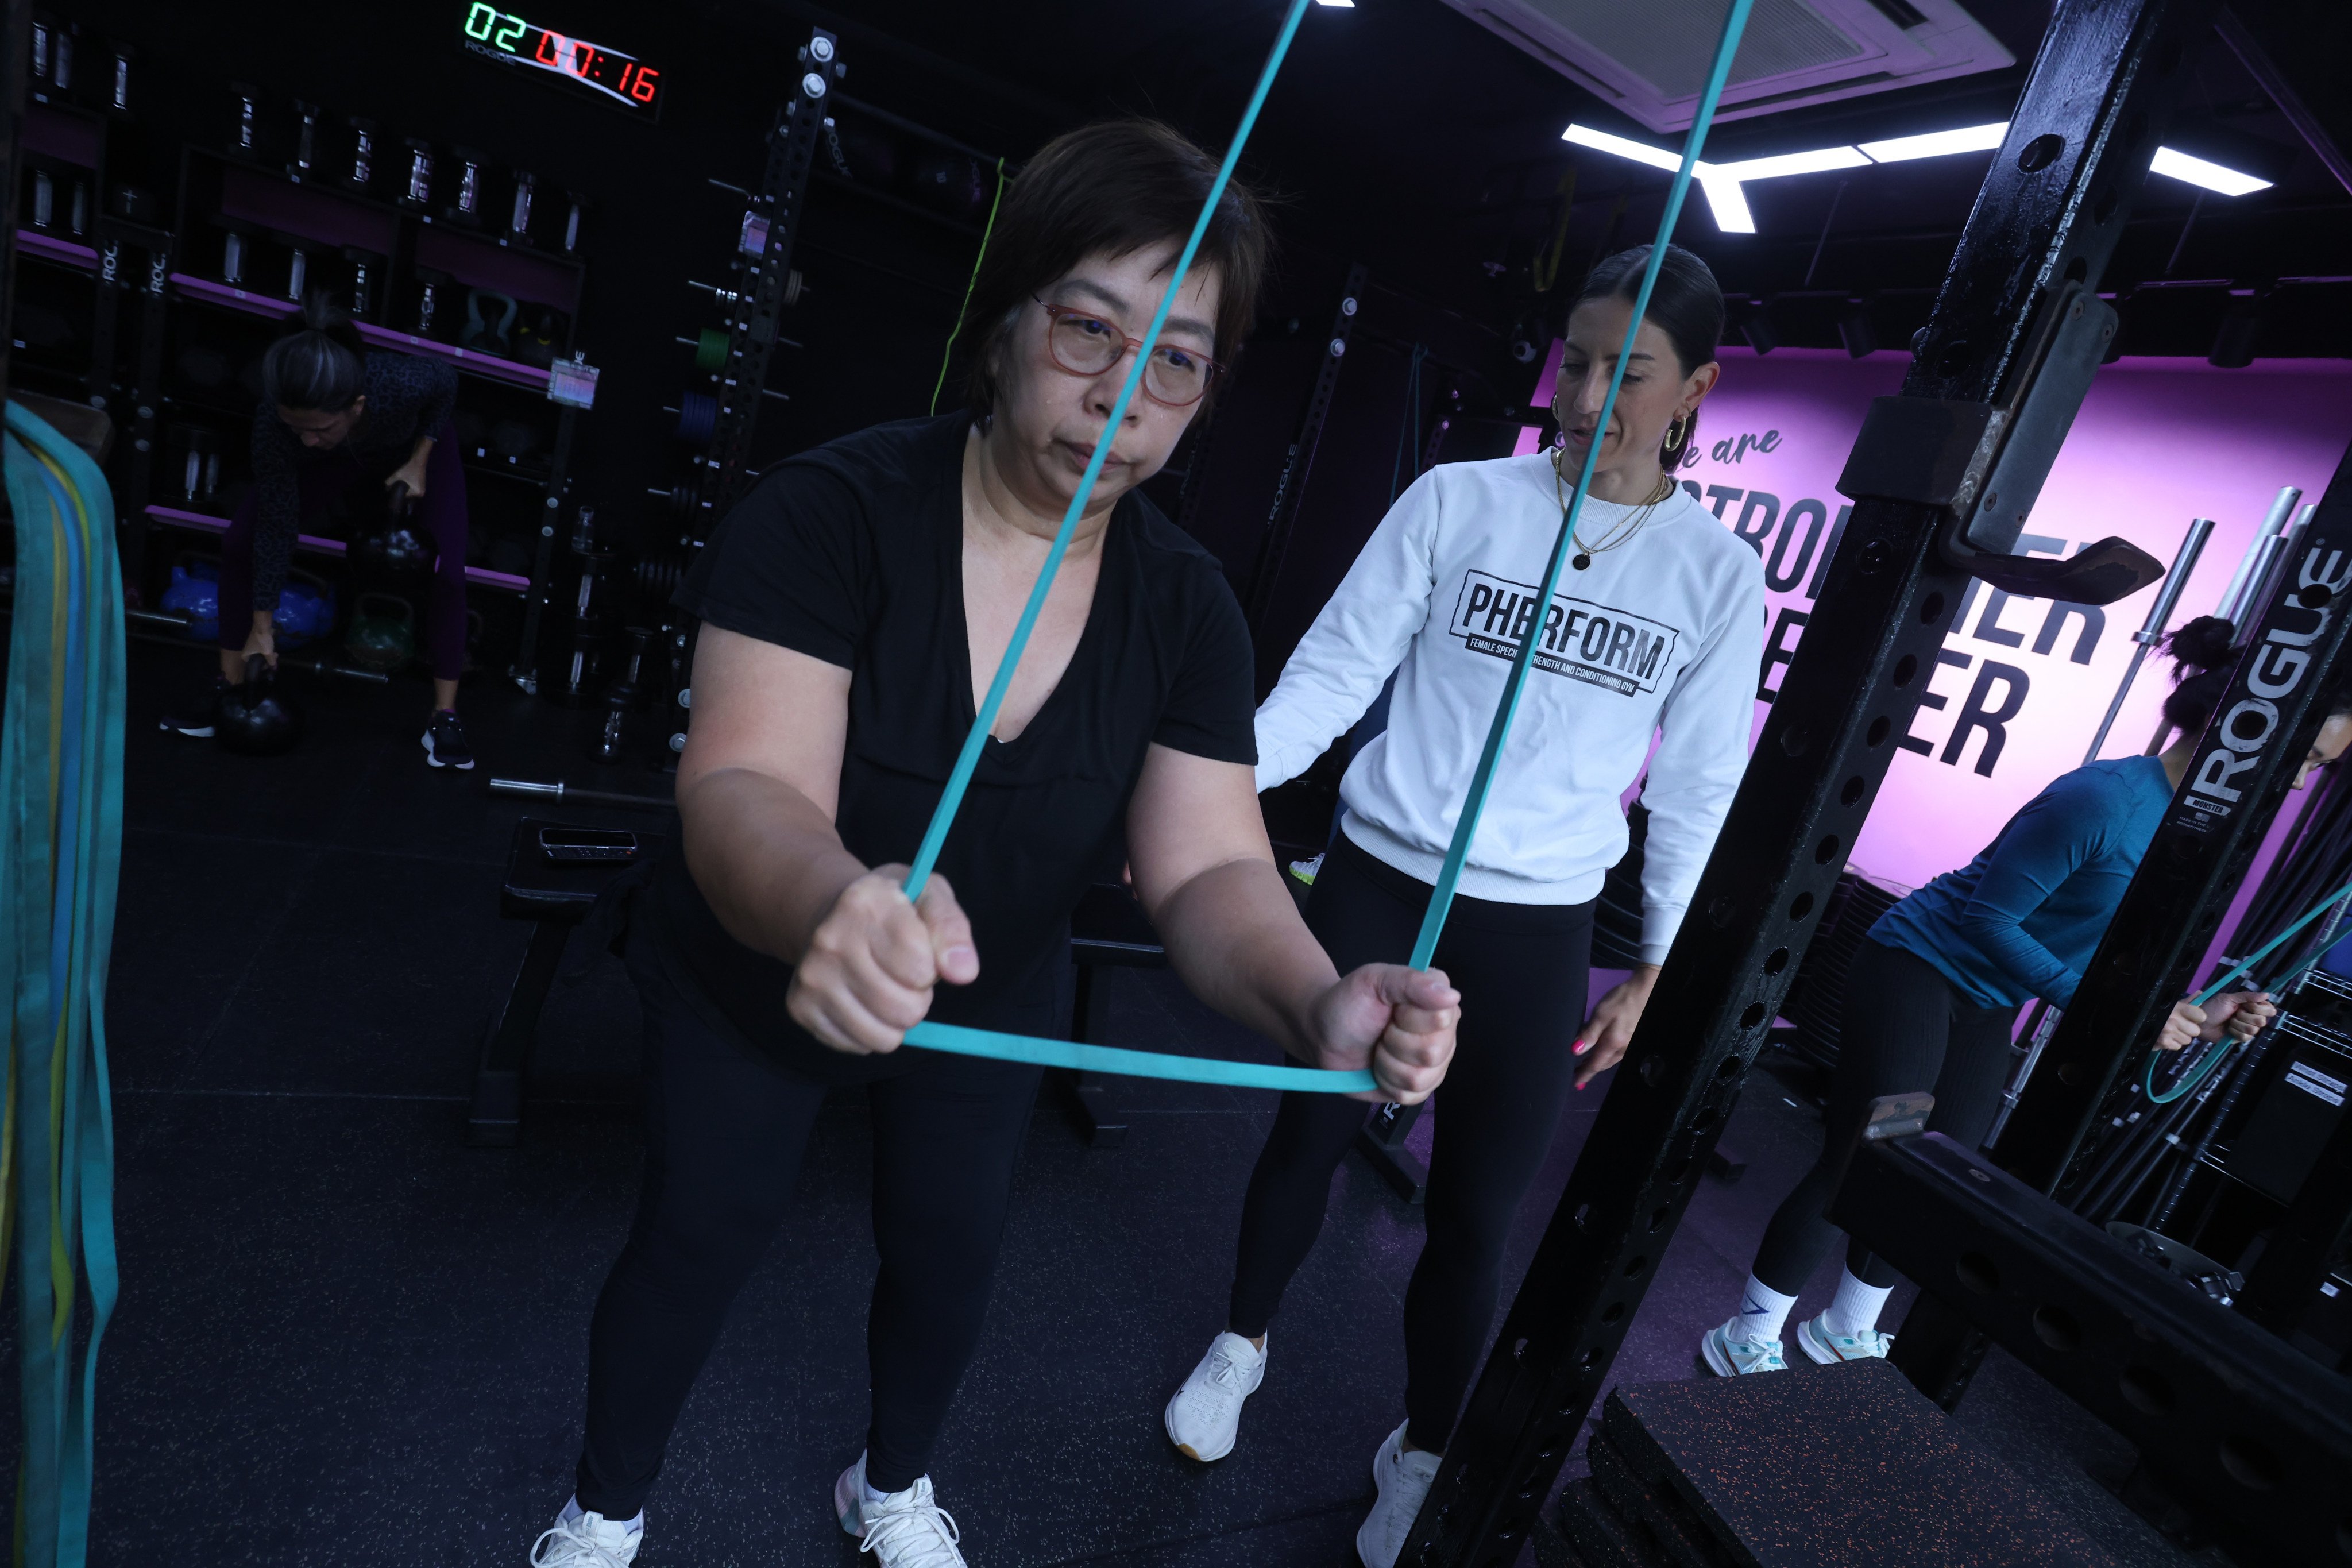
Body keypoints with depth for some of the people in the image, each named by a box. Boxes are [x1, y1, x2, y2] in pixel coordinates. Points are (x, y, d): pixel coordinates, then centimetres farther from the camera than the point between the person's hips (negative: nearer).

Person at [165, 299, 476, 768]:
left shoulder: (402, 384, -44)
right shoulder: (274, 421, -36)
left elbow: (447, 383, -17)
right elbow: (276, 526, -26)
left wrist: (419, 462, -22)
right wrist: (261, 626, -20)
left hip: (416, 445, -2)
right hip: (339, 458, 2)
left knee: (447, 571, -19)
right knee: (240, 542, -10)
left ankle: (445, 719, -7)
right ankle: (229, 690, 6)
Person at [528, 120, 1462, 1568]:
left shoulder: (1187, 606, -17)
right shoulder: (835, 508, -27)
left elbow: (1212, 867, -22)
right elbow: (742, 786, -36)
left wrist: (1317, 999, -43)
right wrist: (832, 904, -60)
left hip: (985, 1014, 3)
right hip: (753, 986, -2)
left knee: (952, 1259, 19)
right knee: (696, 1244, 15)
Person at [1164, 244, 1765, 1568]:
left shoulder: (1720, 575, -1)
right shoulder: (1457, 501, -4)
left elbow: (1697, 791, 5)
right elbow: (1332, 677, -5)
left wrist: (1649, 972, 8)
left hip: (1540, 933, 1)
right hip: (1376, 882, 0)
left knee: (1476, 1216, 7)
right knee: (1309, 1136, 14)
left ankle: (1421, 1456, 34)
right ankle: (1242, 1340, 43)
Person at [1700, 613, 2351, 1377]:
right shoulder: (2104, 798, -24)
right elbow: (1991, 919, -22)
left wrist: (2197, 1018, -5)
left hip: (1988, 1005, 9)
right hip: (1920, 965, -9)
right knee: (1858, 1170, -6)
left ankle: (1844, 1330, 34)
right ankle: (1748, 1337, 10)